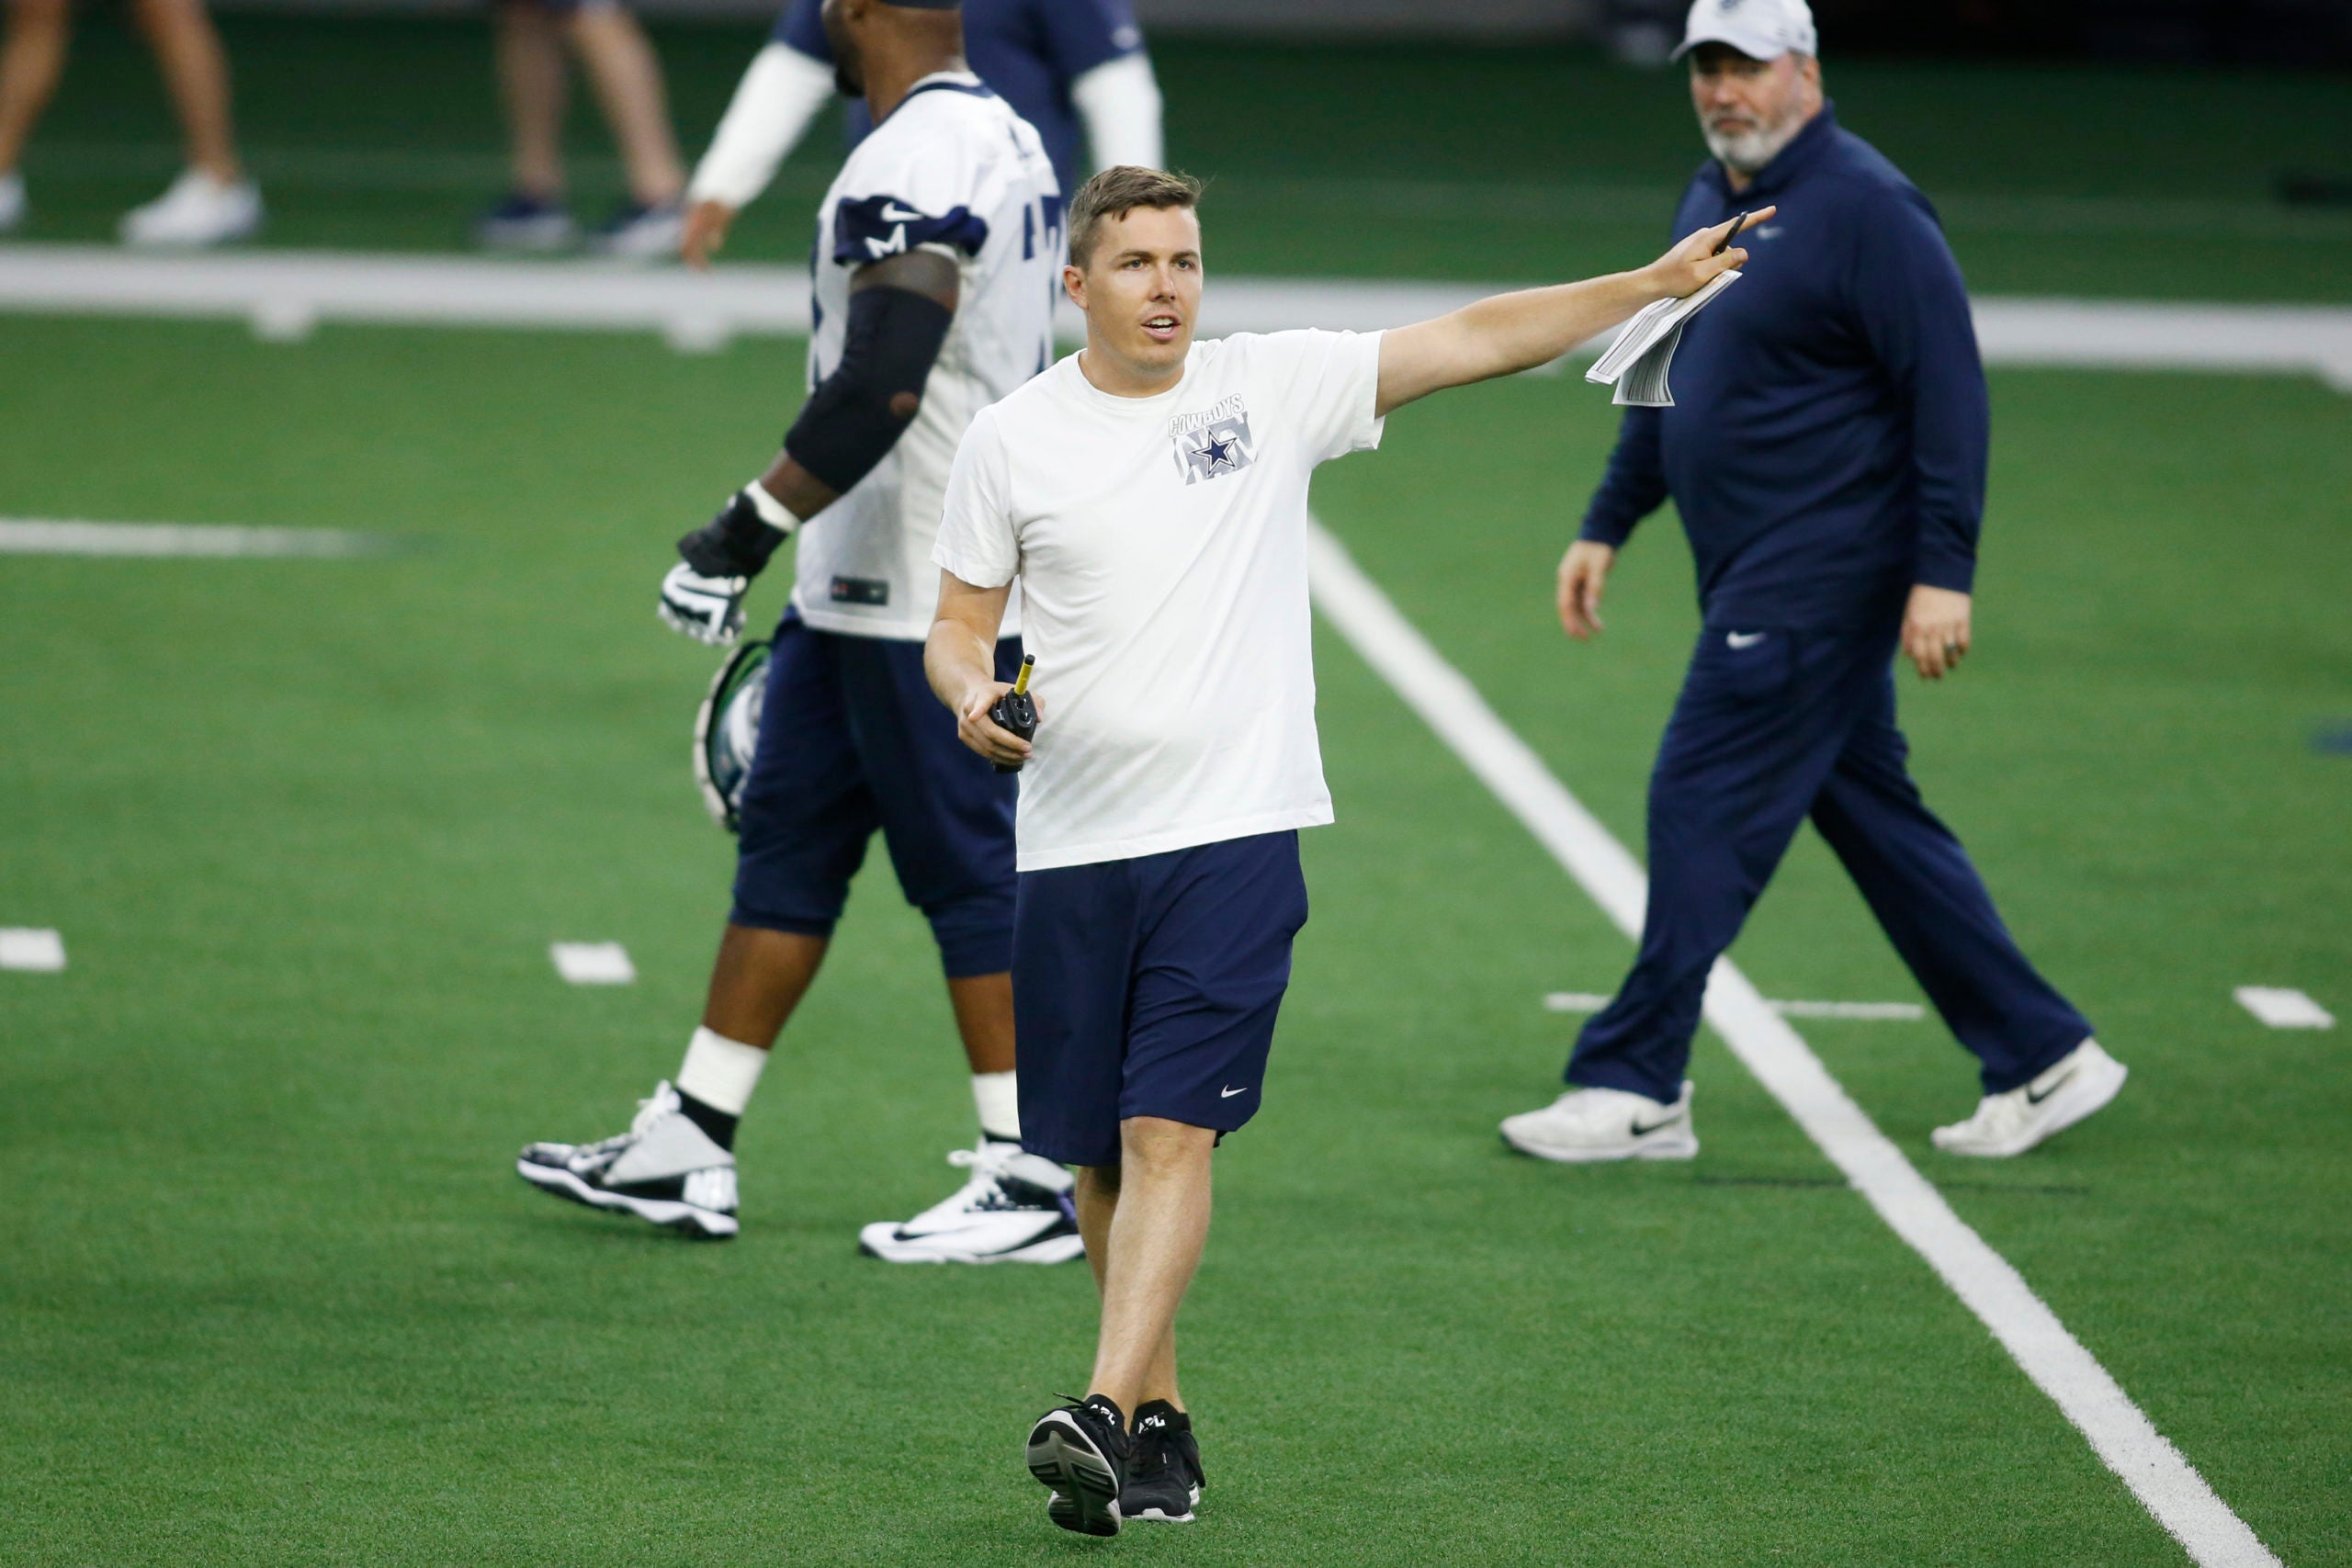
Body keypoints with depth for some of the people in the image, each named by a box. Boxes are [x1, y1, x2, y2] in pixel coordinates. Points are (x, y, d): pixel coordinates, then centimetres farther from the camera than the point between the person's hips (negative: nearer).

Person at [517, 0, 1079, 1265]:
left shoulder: (912, 169, -20)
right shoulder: (1003, 140, 12)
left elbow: (878, 391, -27)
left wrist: (746, 531, -22)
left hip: (925, 606, -10)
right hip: (864, 592, 10)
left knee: (967, 867, -3)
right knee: (787, 840, 13)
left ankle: (1030, 1181, 3)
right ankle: (687, 1150, 18)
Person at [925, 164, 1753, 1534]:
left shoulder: (1271, 386, 2)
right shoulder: (1011, 440, 5)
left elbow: (1473, 339, 0)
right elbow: (960, 623, 12)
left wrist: (1658, 283, -6)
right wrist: (972, 694, -10)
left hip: (1233, 837, -2)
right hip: (1073, 851, 2)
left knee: (1170, 1132, -14)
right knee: (1099, 1154, 6)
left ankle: (1106, 1417, -22)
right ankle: (1163, 1420, 21)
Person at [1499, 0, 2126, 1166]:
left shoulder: (1863, 208, -14)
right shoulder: (1710, 200, 14)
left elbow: (1949, 389, -17)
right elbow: (1672, 382, 26)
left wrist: (1942, 572, -21)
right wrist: (1606, 526, 24)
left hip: (1819, 576, -10)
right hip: (1754, 576, 10)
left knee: (1705, 806, -9)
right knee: (1871, 817, 12)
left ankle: (1635, 1089, -4)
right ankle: (2041, 1057, 18)